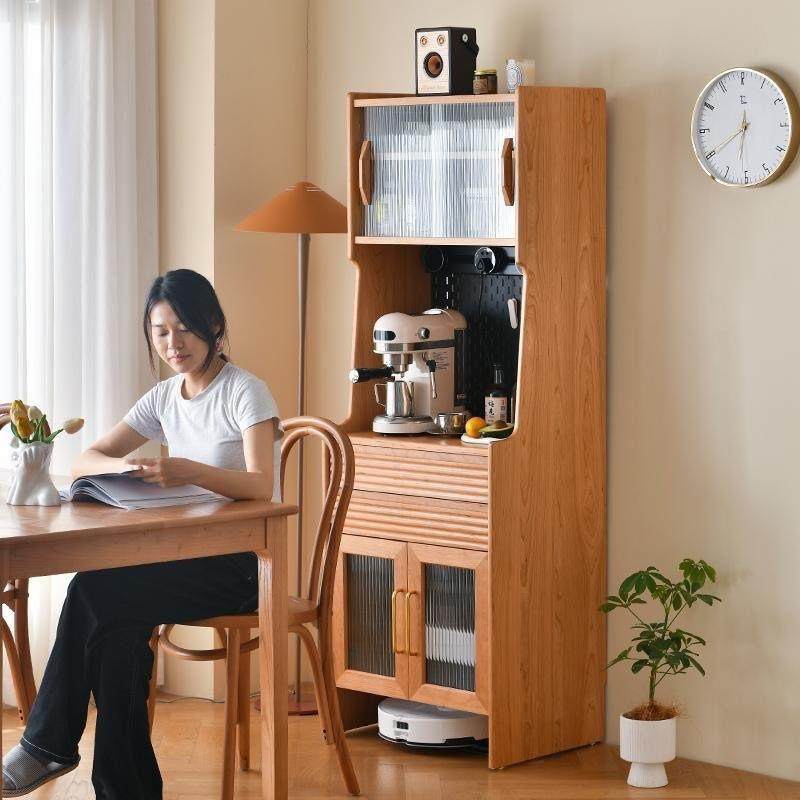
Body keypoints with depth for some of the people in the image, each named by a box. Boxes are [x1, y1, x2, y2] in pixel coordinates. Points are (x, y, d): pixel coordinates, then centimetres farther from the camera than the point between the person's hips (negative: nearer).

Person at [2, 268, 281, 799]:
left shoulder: (244, 392, -8)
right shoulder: (165, 398, 12)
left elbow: (261, 485, -23)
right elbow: (84, 462, 8)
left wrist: (189, 471, -39)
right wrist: (122, 466, -17)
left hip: (242, 564, -6)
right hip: (188, 555, 6)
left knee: (96, 591, -25)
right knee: (120, 628, -26)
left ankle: (49, 744, -13)